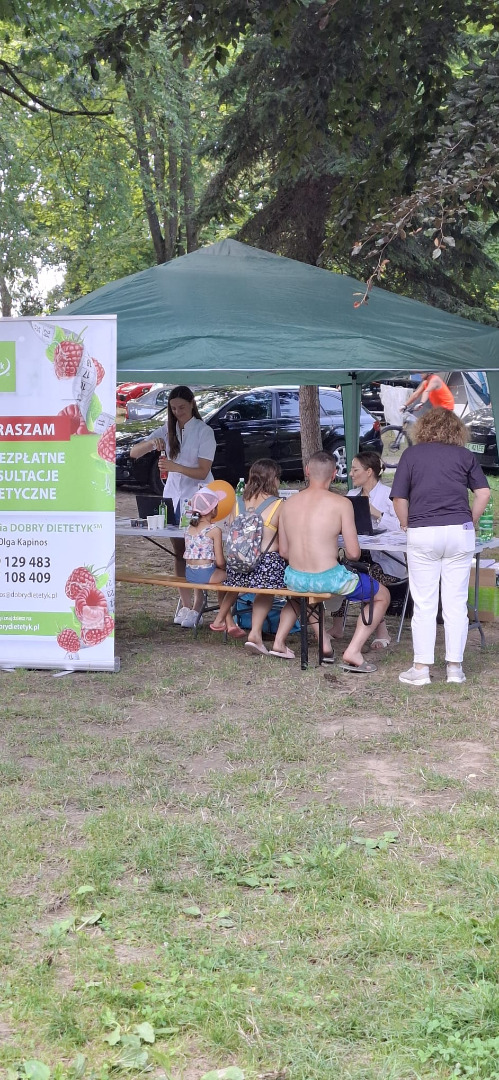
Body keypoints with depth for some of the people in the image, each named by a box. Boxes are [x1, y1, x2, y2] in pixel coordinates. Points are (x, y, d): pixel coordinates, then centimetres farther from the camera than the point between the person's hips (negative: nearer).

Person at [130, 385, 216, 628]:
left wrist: (175, 467, -30)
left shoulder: (204, 432, -7)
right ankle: (185, 604, 16)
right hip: (174, 496, 5)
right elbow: (134, 453, 0)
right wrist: (151, 443, -20)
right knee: (179, 552, 8)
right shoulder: (167, 430, 6)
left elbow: (202, 472, -15)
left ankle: (197, 607, -2)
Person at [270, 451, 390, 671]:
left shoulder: (288, 504, 4)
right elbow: (353, 553, -10)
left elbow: (283, 551, 10)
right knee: (382, 596, 16)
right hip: (329, 580, -5)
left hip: (294, 578, 5)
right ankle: (353, 651, 1)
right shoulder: (341, 503, -9)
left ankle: (279, 641, 37)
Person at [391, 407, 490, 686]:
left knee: (424, 605, 3)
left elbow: (399, 499, 2)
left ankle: (421, 669, 5)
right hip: (460, 532, 1)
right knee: (457, 603, 6)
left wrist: (408, 527, 16)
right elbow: (484, 493, 2)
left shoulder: (411, 454, 7)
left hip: (422, 534, -1)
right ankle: (455, 668, 9)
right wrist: (471, 523, 14)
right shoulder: (465, 455, 9)